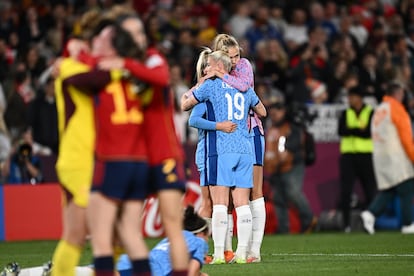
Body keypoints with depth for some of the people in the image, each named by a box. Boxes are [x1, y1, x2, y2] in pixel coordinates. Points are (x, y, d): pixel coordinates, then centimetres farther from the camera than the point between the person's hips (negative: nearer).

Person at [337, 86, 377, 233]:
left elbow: (370, 132, -11)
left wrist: (351, 131, -10)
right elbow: (341, 131, -4)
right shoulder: (345, 114, 13)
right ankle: (346, 224, -3)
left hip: (366, 155, -2)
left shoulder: (371, 113, 3)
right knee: (345, 190, -6)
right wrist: (360, 129, -11)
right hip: (348, 155, 2)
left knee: (370, 190, -2)